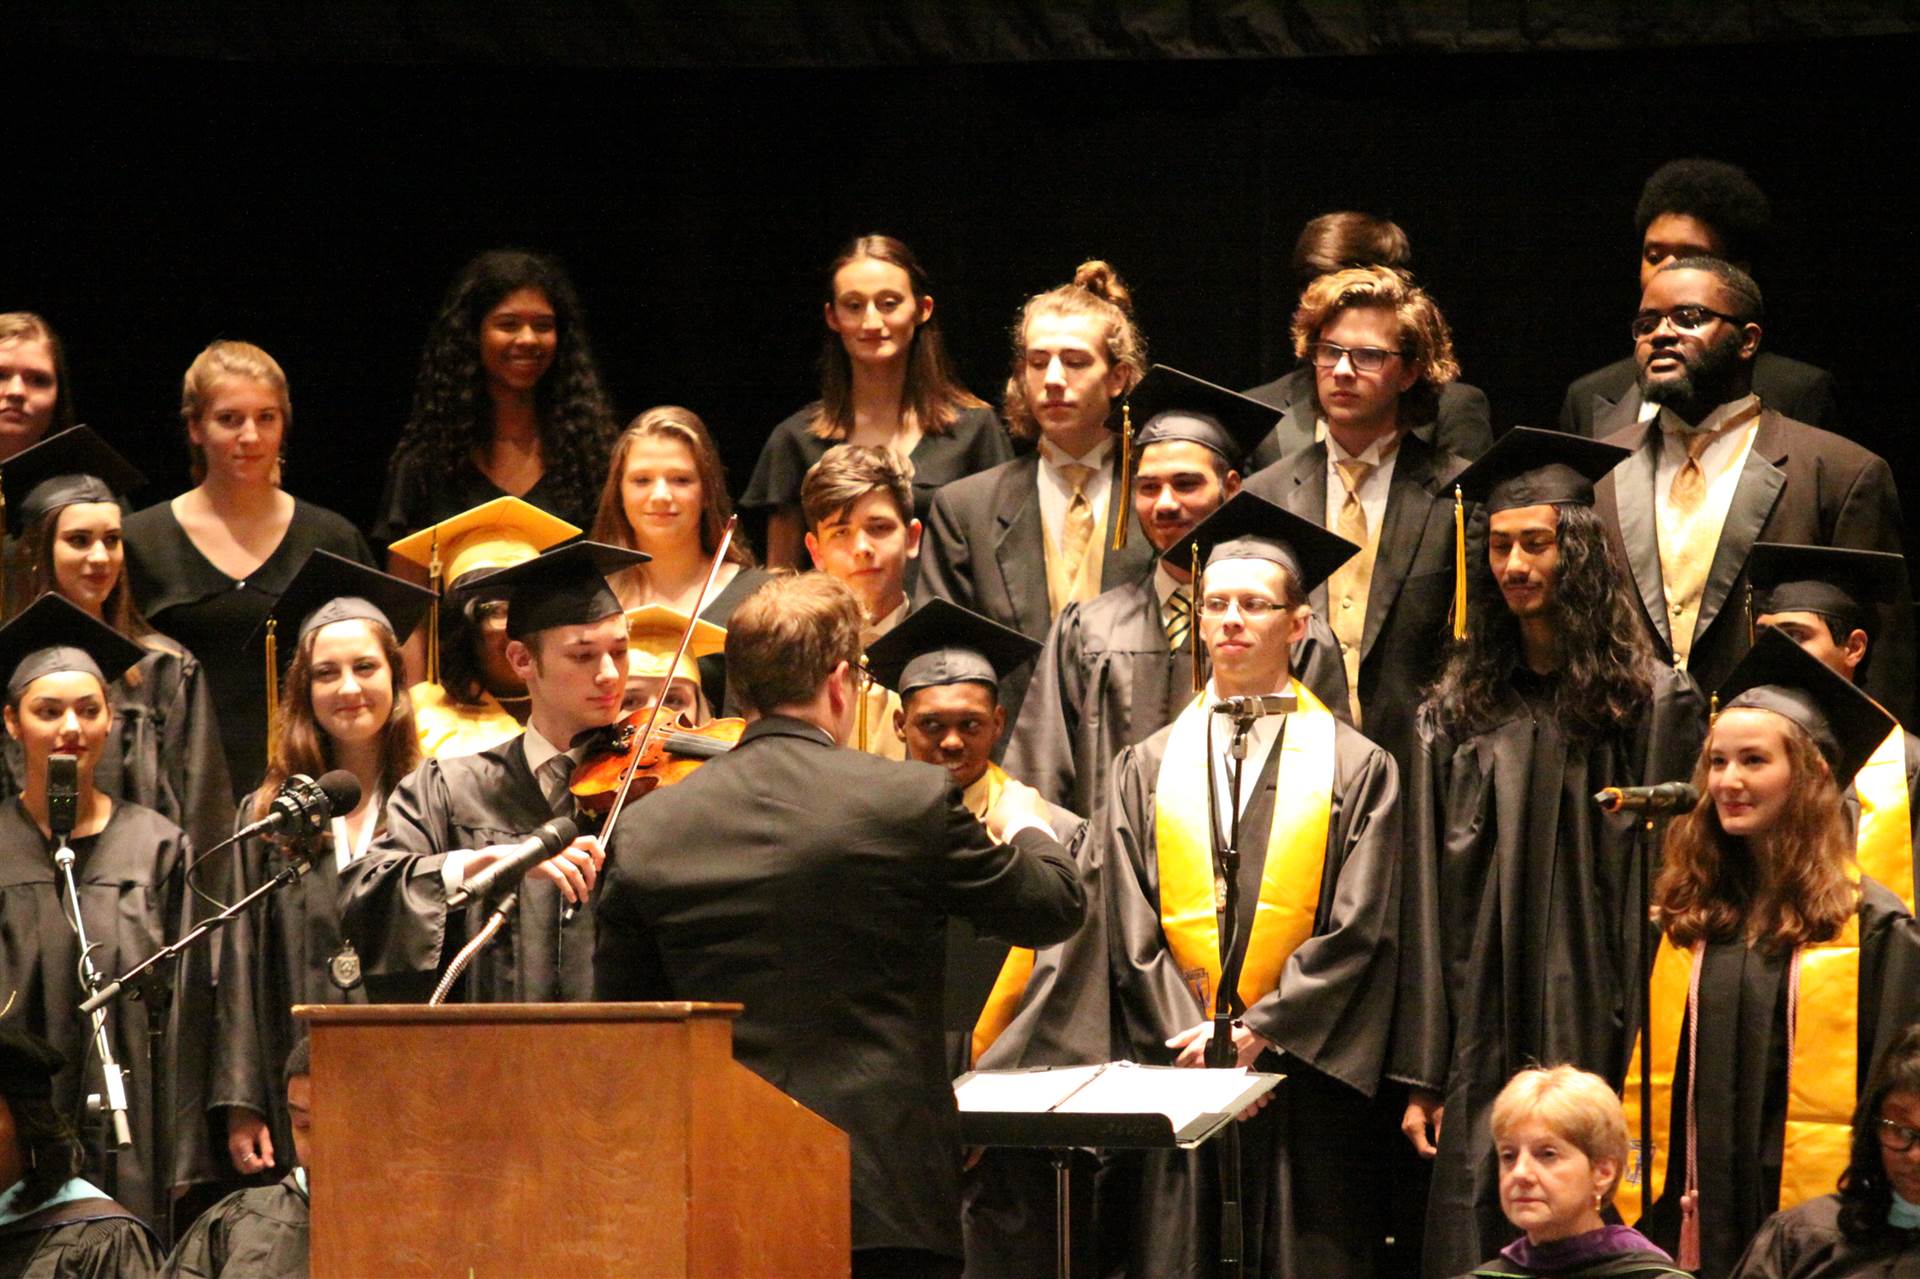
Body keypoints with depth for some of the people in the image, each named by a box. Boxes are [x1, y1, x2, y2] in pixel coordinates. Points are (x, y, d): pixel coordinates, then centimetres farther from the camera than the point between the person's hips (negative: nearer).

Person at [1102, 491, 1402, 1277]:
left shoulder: (1356, 770, 4)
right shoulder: (1147, 770, 12)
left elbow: (1356, 929, -3)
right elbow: (1131, 931, 5)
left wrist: (1257, 1032, -11)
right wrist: (1191, 1038, -8)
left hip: (1305, 1084, -2)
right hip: (1176, 1075, 2)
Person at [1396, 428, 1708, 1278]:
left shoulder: (1652, 702, 1)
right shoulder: (1457, 711, 10)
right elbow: (1428, 899, 7)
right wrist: (1422, 1075, 1)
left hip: (1597, 1032, -3)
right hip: (1484, 1038, 3)